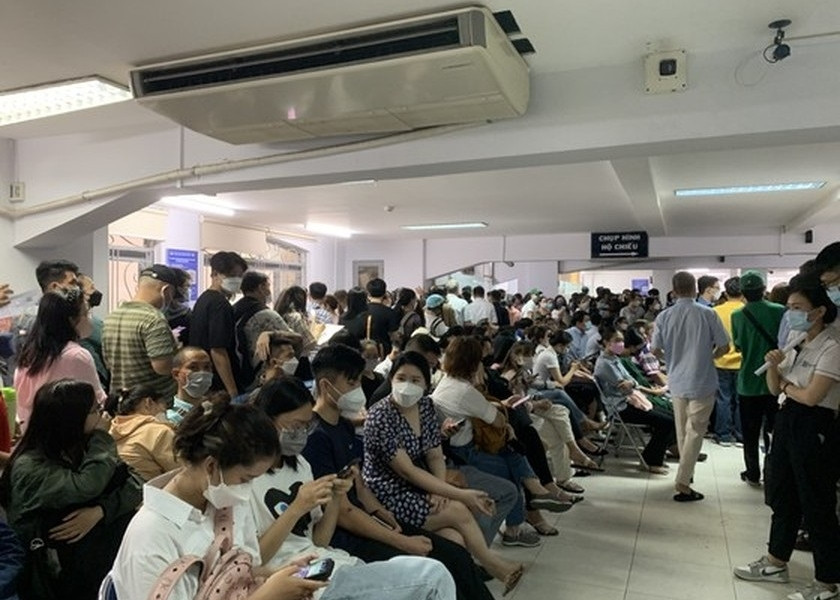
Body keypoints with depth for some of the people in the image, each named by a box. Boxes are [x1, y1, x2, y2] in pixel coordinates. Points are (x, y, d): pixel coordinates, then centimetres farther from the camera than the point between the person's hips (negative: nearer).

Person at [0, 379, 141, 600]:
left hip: (81, 547, 5)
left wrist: (100, 510, -25)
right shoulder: (29, 466, -16)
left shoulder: (82, 447, 1)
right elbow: (87, 487, -31)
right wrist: (102, 437, -18)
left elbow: (133, 487, -7)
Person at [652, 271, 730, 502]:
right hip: (701, 381, -3)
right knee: (695, 432, 1)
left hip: (676, 381, 3)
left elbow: (655, 349, 1)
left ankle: (687, 472, 33)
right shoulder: (707, 314, -12)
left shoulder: (664, 317, -6)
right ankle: (682, 481, -4)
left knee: (682, 430, 18)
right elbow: (724, 347, -5)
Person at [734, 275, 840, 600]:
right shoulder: (797, 344, 11)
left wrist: (786, 386, -3)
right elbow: (774, 388, 11)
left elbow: (811, 396, -22)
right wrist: (773, 366, -8)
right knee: (781, 496, 18)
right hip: (786, 422, 9)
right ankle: (775, 562, 34)